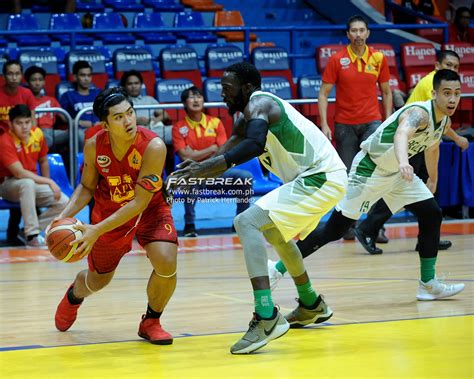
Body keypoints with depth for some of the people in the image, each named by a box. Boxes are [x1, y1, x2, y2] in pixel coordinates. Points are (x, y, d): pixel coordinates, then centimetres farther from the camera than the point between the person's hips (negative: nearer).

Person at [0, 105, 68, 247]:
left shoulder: (37, 134, -4)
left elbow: (43, 162, 12)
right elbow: (19, 173, -30)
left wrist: (48, 185, 5)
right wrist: (49, 182, -29)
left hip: (33, 183, 6)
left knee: (63, 202, -13)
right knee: (27, 183, -41)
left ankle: (29, 232, -9)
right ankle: (32, 235, -37)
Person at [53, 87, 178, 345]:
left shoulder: (153, 147, -32)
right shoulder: (94, 146, -21)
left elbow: (140, 201, -31)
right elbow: (87, 187, -2)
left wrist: (98, 230, -34)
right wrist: (64, 217, -19)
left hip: (149, 210, -2)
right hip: (109, 211, 2)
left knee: (166, 263, -25)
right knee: (98, 280, 15)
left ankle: (151, 323, 3)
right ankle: (73, 296, 54)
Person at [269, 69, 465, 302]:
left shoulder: (444, 121, 0)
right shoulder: (419, 113, -28)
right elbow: (401, 134, -52)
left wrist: (433, 180, 36)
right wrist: (403, 162, -72)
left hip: (396, 173, 9)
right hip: (369, 169, -9)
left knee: (432, 216, -1)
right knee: (334, 229, -7)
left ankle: (428, 284, 8)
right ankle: (278, 270, 3)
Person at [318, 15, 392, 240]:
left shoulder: (378, 58, 2)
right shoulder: (337, 60, -2)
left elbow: (386, 92, 12)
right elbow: (323, 94, -1)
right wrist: (324, 124, -10)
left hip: (371, 122, 0)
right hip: (344, 124, 0)